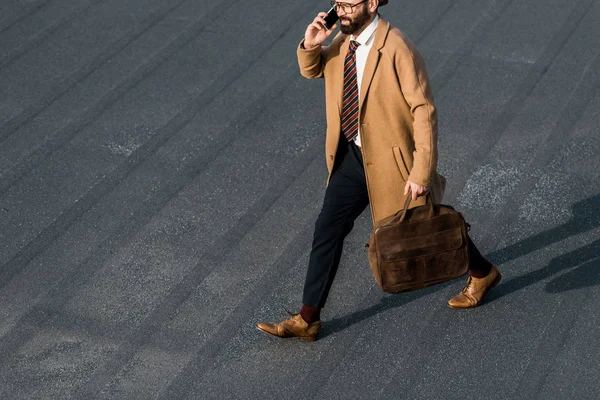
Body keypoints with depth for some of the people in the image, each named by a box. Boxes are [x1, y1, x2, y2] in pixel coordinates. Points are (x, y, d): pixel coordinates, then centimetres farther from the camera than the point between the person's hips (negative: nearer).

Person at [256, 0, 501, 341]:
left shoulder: (397, 49, -25)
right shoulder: (344, 40, -2)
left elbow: (424, 111, -23)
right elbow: (312, 70, 17)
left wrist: (421, 173, -25)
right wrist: (310, 45, -7)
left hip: (391, 159, -6)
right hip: (352, 155, 7)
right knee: (328, 230, 5)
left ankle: (483, 273, 41)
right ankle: (307, 319, 14)